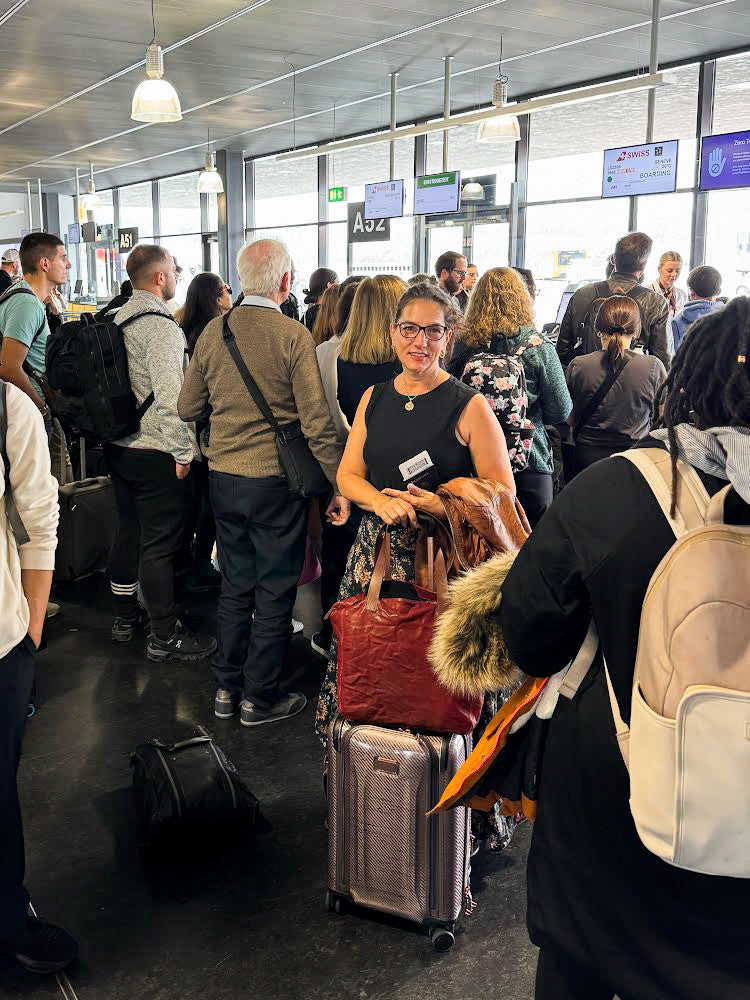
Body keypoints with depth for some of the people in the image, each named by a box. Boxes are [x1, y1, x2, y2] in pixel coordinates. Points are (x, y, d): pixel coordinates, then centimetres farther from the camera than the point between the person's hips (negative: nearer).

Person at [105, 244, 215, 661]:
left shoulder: (118, 320, 10)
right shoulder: (160, 325, -18)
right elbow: (168, 395, -25)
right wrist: (182, 452, -17)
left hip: (119, 448, 9)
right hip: (156, 454, -9)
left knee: (128, 533, 19)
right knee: (160, 544, -1)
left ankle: (125, 618, 33)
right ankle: (165, 637, 7)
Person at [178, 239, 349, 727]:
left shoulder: (212, 332, 1)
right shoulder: (293, 336, -14)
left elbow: (188, 408, 8)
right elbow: (317, 421, -15)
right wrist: (340, 485, -9)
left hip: (223, 477, 5)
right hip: (275, 480, -5)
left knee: (235, 584, 18)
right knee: (275, 590, 8)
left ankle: (227, 687, 28)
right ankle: (261, 697, 17)